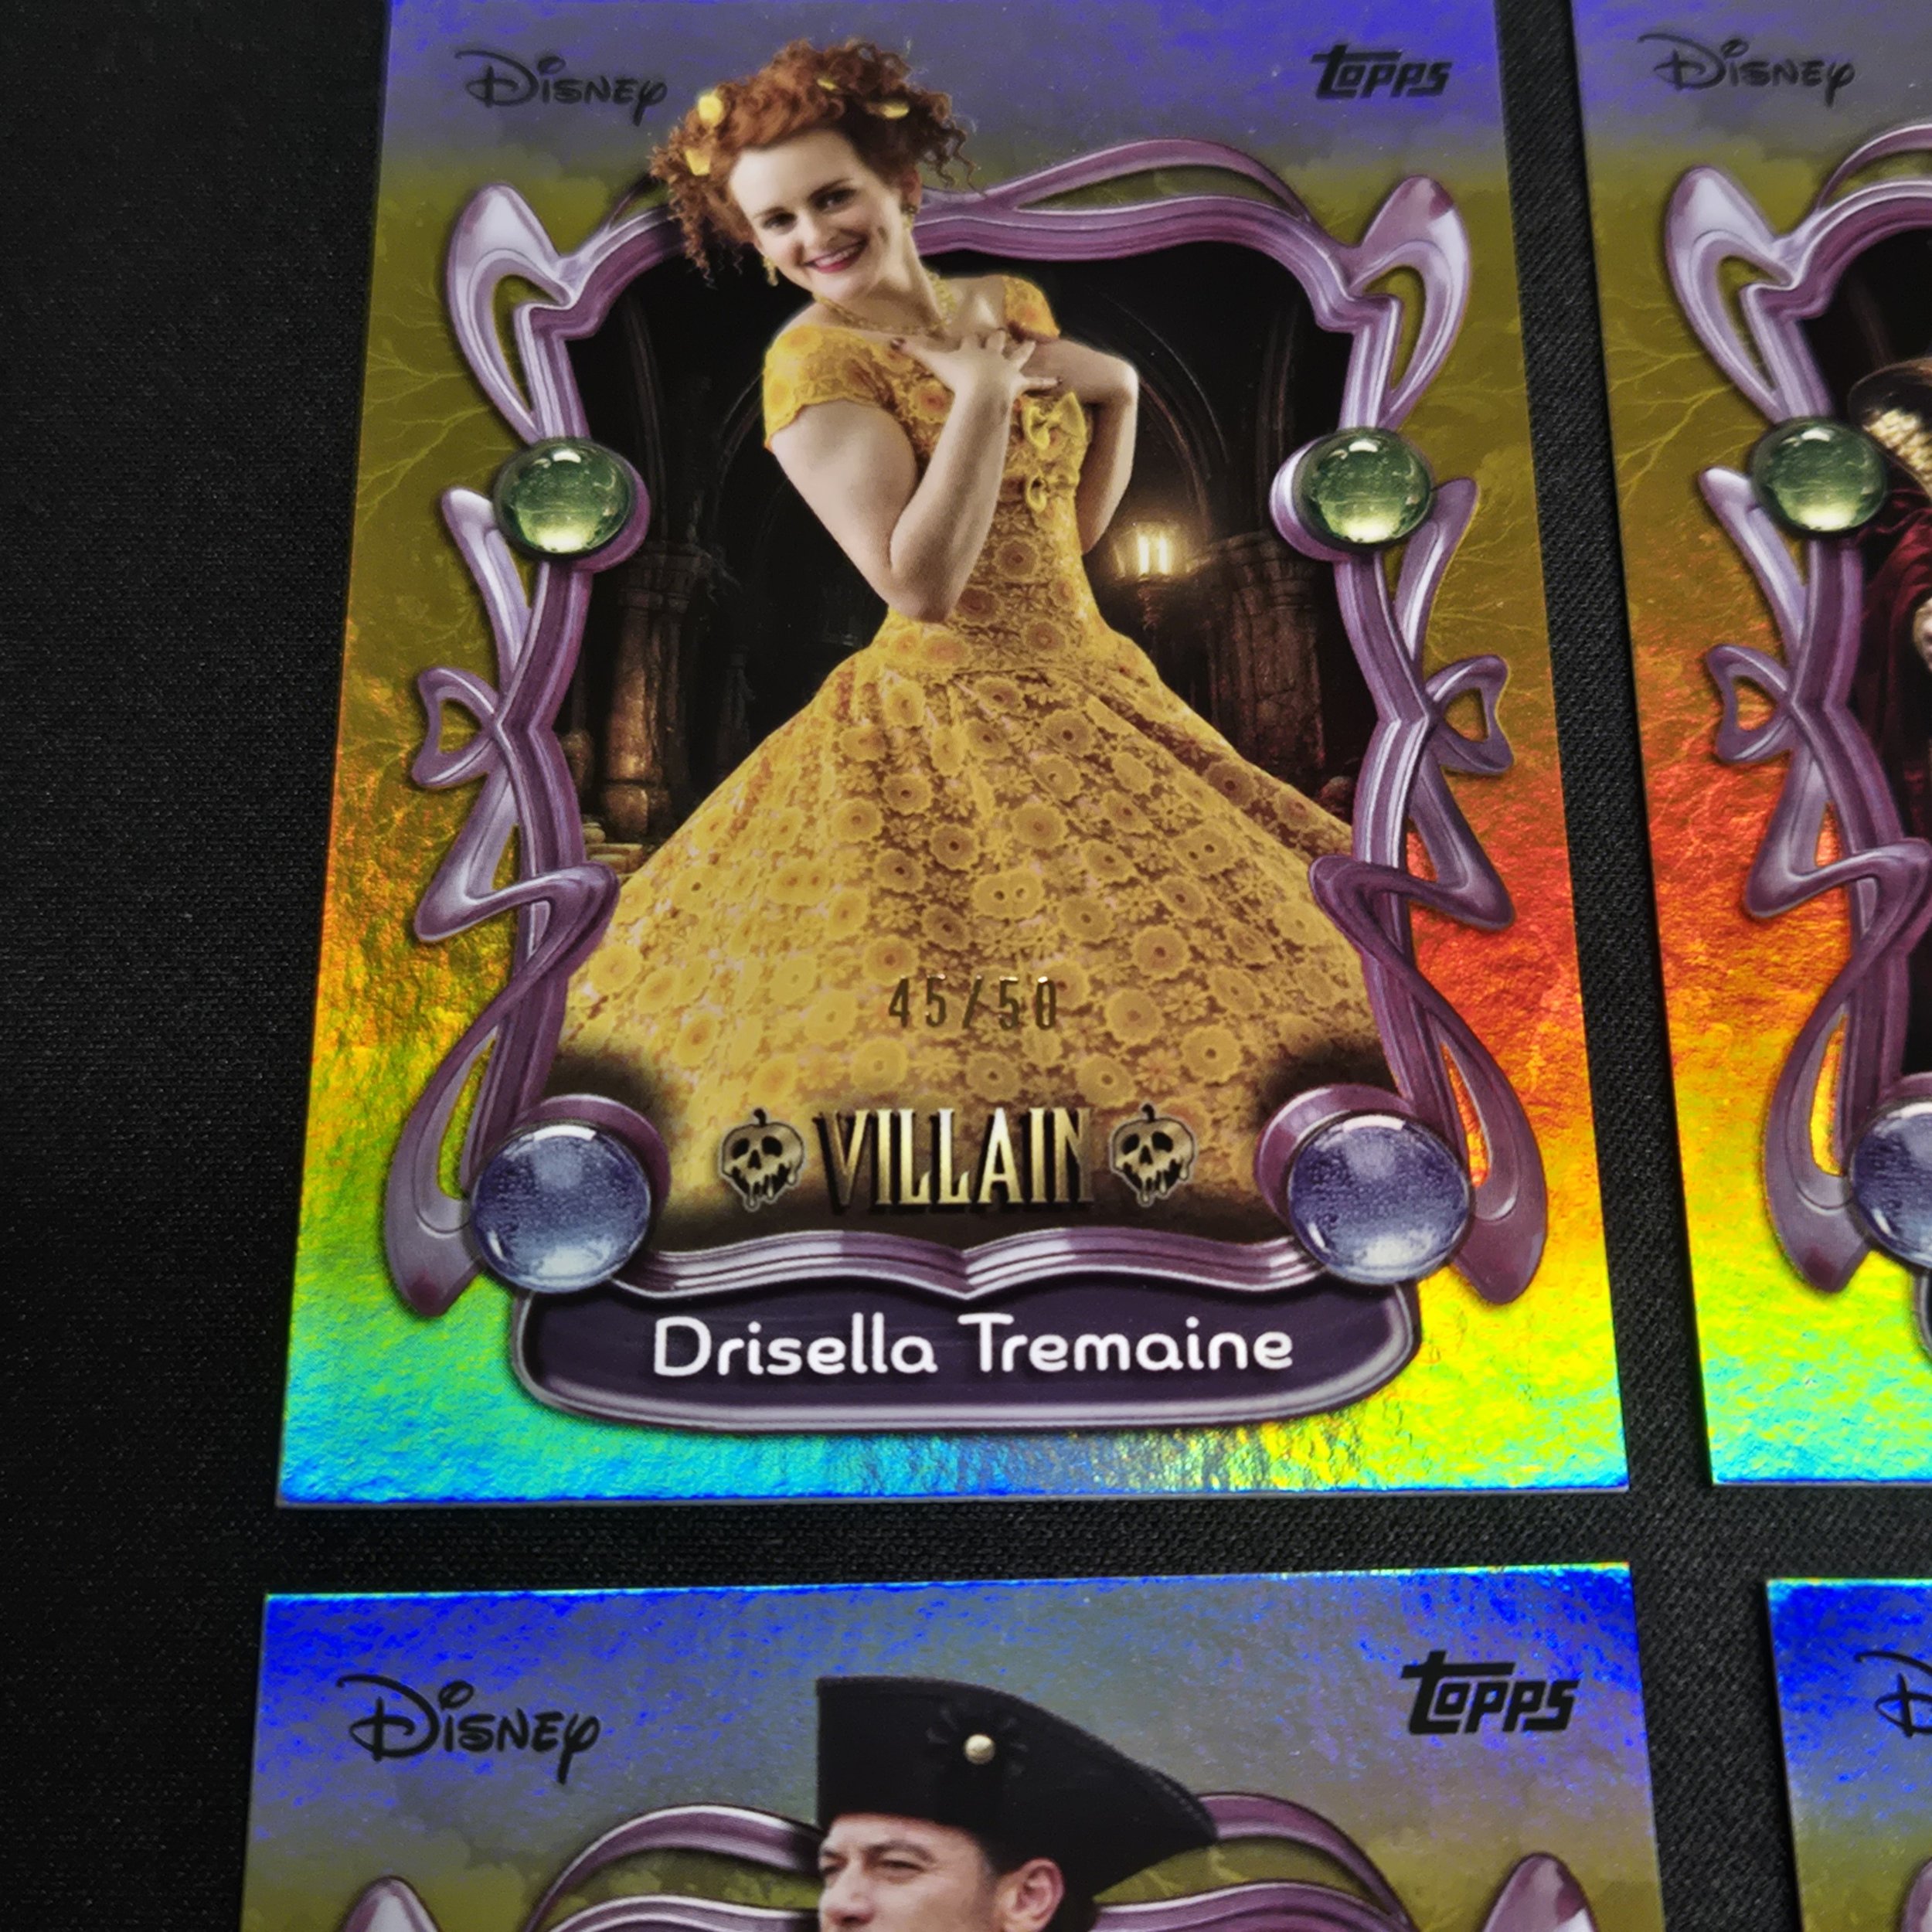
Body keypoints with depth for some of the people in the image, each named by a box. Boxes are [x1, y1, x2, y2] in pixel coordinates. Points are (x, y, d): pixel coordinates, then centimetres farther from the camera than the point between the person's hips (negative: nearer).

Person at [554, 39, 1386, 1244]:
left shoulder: (1014, 306, 8)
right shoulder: (814, 361, -12)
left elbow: (1073, 530, 14)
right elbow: (920, 584, -23)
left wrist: (1117, 389, 1)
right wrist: (984, 388, -18)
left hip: (1091, 696, 7)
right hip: (944, 729, -7)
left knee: (1176, 985, 14)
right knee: (969, 1049, -5)